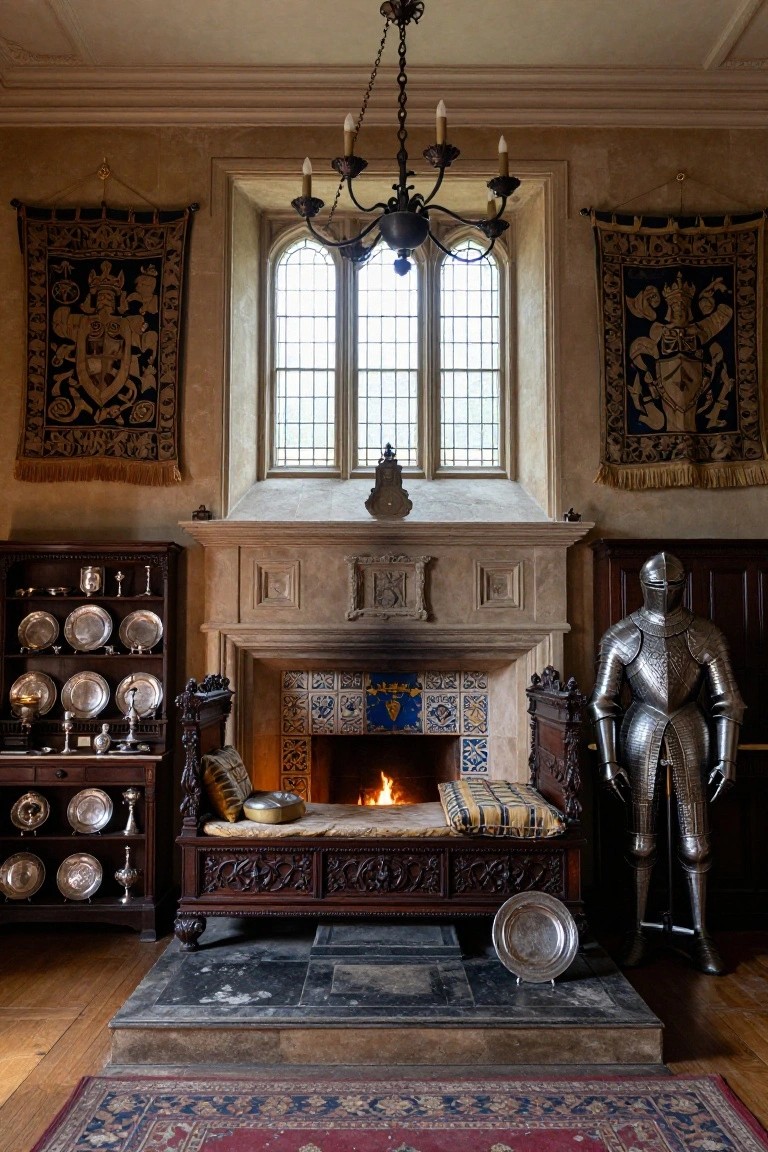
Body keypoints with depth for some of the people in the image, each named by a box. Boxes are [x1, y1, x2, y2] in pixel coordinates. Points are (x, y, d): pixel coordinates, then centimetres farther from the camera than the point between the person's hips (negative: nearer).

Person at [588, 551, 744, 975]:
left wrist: (725, 758, -4)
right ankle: (638, 931, 21)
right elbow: (603, 702, -2)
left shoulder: (706, 635, -3)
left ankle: (701, 935, 20)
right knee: (641, 839, 7)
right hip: (640, 738, 0)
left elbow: (727, 701, 1)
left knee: (695, 841, 6)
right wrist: (608, 760, -6)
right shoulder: (620, 637, -4)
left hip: (690, 738, 1)